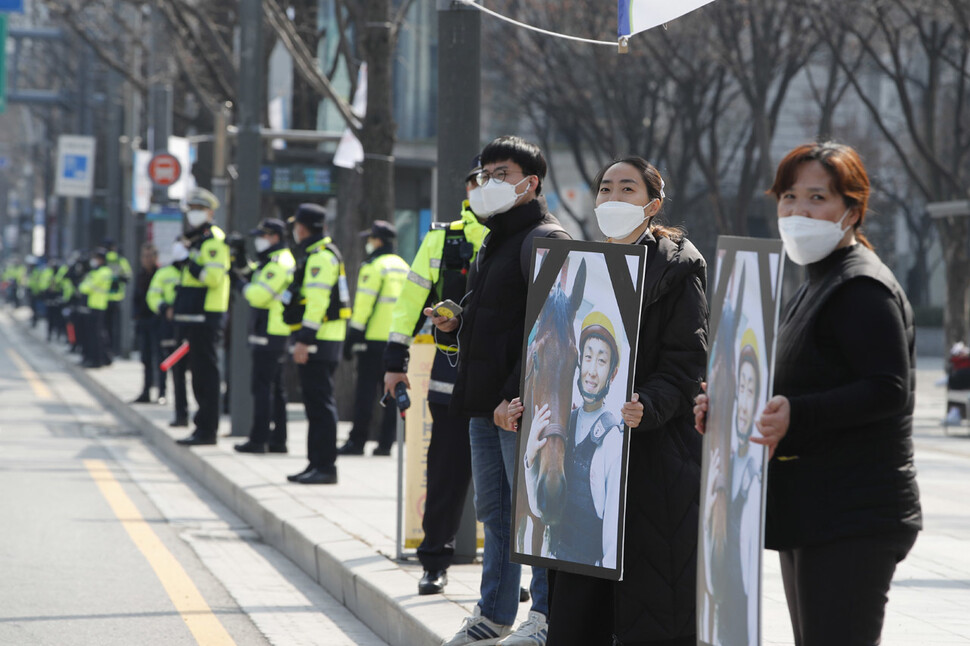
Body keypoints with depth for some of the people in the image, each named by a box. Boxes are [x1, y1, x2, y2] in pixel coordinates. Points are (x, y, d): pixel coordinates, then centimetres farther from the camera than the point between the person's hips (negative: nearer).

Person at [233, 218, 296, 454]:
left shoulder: (277, 264, -16)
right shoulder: (276, 261, 18)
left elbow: (259, 296, -23)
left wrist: (245, 288, -5)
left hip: (269, 336, -11)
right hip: (278, 334, 11)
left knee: (262, 387, -8)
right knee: (275, 388, 13)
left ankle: (258, 439, -8)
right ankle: (278, 439, 17)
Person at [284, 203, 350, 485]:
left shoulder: (321, 256, -14)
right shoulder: (316, 254, 20)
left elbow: (317, 301, -21)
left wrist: (304, 339, -24)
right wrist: (303, 338, 23)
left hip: (319, 342, -11)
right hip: (319, 341, 11)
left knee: (321, 403, -10)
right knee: (316, 402, 13)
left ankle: (325, 466, -10)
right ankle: (316, 463, 17)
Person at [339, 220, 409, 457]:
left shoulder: (373, 267, -8)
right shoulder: (404, 267, 14)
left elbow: (364, 305, -12)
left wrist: (352, 338, -9)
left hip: (374, 339, -6)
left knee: (366, 391, -4)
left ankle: (357, 441, -3)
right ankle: (386, 443, 4)